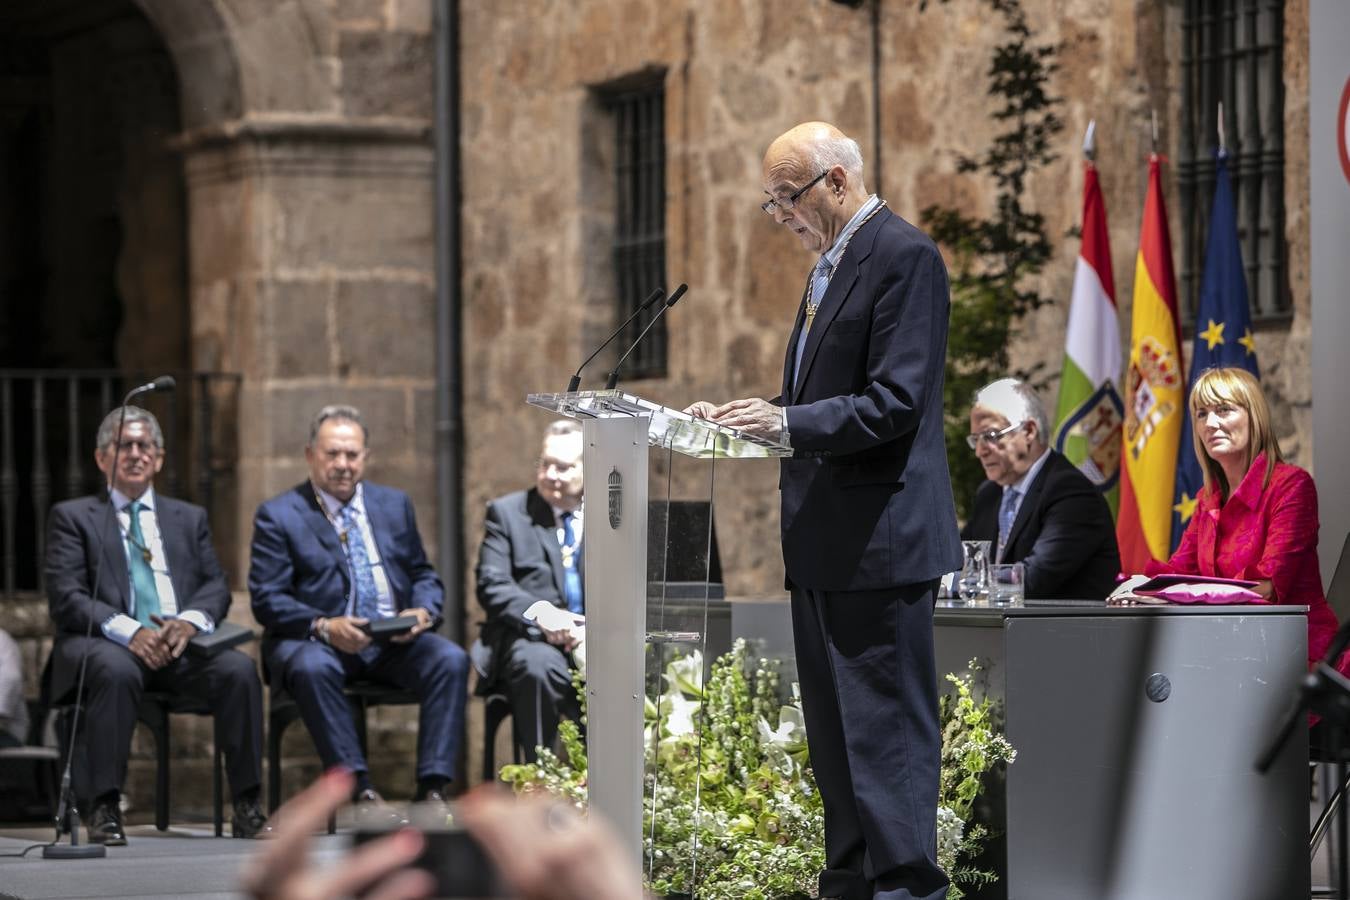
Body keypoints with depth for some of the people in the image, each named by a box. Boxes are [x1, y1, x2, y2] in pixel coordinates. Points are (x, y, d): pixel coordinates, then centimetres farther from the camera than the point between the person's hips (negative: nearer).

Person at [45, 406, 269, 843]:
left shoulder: (189, 518, 24)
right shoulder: (73, 517, 12)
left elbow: (216, 587, 13)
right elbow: (66, 598, -2)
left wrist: (189, 621, -13)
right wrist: (128, 631, -19)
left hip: (180, 643, 3)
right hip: (104, 643, -3)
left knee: (239, 669, -28)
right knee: (116, 670, -39)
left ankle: (247, 807, -22)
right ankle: (104, 808, -33)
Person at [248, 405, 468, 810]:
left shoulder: (395, 504, 17)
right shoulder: (278, 516, 3)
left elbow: (424, 576, 20)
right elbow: (267, 598, -5)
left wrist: (423, 612, -5)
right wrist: (323, 627, -22)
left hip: (393, 641, 4)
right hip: (317, 641, -3)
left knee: (451, 660, -25)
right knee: (312, 668, -38)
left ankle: (432, 789, -27)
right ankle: (362, 792, -35)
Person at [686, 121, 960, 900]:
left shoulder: (904, 257, -12)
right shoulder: (832, 263, 19)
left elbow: (895, 402, -19)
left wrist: (786, 422, -24)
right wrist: (754, 416, 7)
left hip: (879, 536, -10)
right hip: (825, 543, 10)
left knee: (887, 724, -8)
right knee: (834, 728, 14)